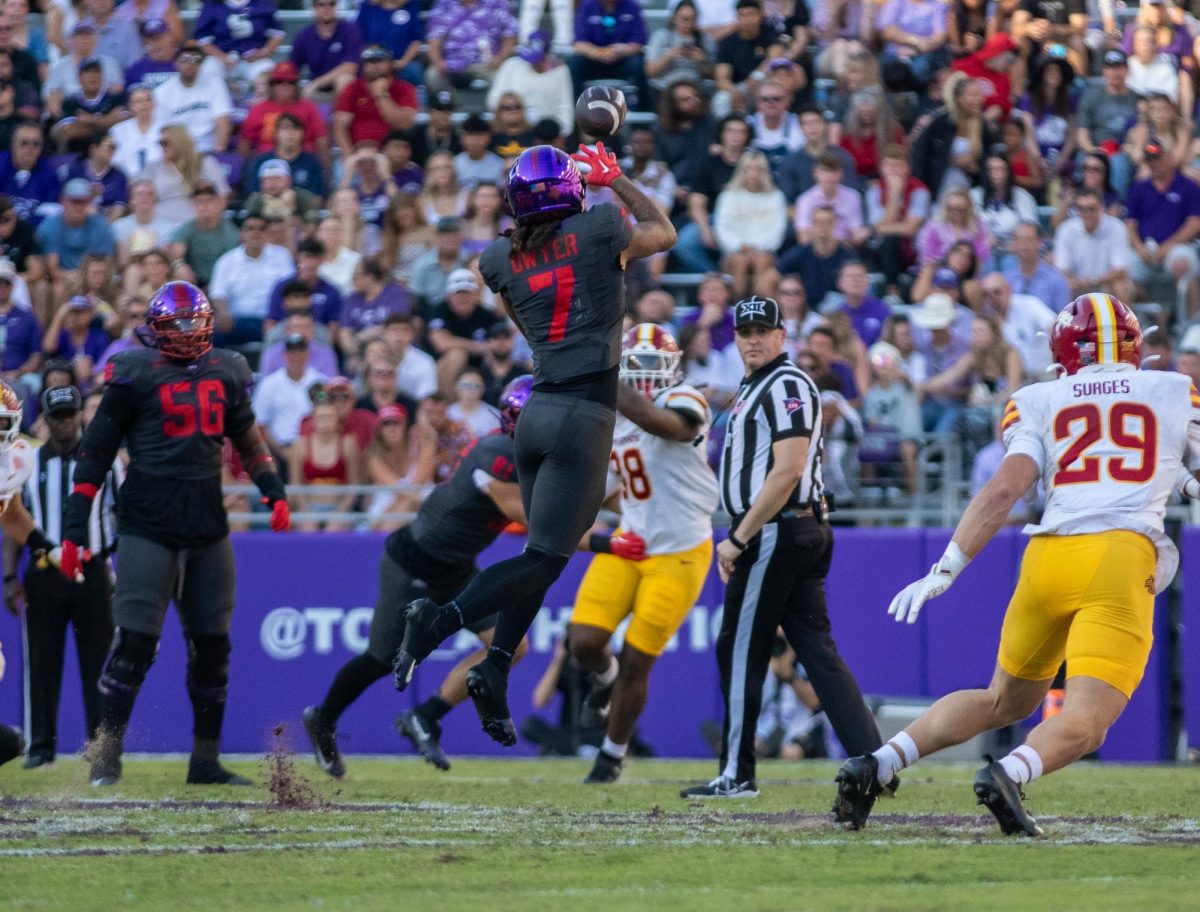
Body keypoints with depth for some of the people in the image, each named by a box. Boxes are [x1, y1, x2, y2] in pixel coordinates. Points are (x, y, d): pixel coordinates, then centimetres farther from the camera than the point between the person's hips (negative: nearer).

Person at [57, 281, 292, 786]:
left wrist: (273, 490, 8)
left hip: (208, 530, 5)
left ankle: (206, 760, 16)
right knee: (134, 642, -11)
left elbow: (246, 437, 23)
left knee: (212, 647, 7)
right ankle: (105, 758, -5)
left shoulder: (225, 372, 10)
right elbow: (96, 450, -4)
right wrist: (74, 530, -8)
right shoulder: (135, 374, -5)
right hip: (148, 529, -5)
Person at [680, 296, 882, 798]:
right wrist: (740, 540, 17)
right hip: (802, 533, 10)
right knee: (817, 650, 5)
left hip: (774, 532, -10)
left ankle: (736, 774, 3)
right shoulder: (755, 388, 20)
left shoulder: (787, 385, -12)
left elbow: (787, 472, -20)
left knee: (740, 652, -3)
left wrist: (738, 539, -18)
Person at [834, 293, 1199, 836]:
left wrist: (944, 571, -1)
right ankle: (1011, 772, -42)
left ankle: (877, 764, 11)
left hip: (1047, 557, 3)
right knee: (1084, 723, -11)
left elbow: (1005, 489, 2)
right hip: (1122, 560, -3)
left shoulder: (1040, 403, 16)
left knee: (1006, 702, 23)